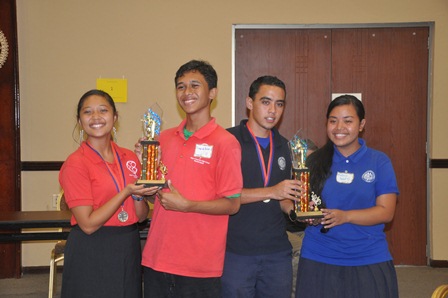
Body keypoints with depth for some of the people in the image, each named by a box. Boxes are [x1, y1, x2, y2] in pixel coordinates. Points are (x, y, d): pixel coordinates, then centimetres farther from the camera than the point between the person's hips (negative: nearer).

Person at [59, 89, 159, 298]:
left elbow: (141, 216, 7)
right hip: (91, 255, -5)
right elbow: (88, 224, -16)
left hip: (129, 249, 5)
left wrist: (139, 195, -13)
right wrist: (126, 192, -20)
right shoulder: (75, 164, -11)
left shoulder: (129, 158, 4)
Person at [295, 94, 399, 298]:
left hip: (369, 260, -1)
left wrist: (345, 216, -19)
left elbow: (386, 212, -6)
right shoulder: (315, 161, 4)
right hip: (318, 260, 1)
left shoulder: (379, 162, 0)